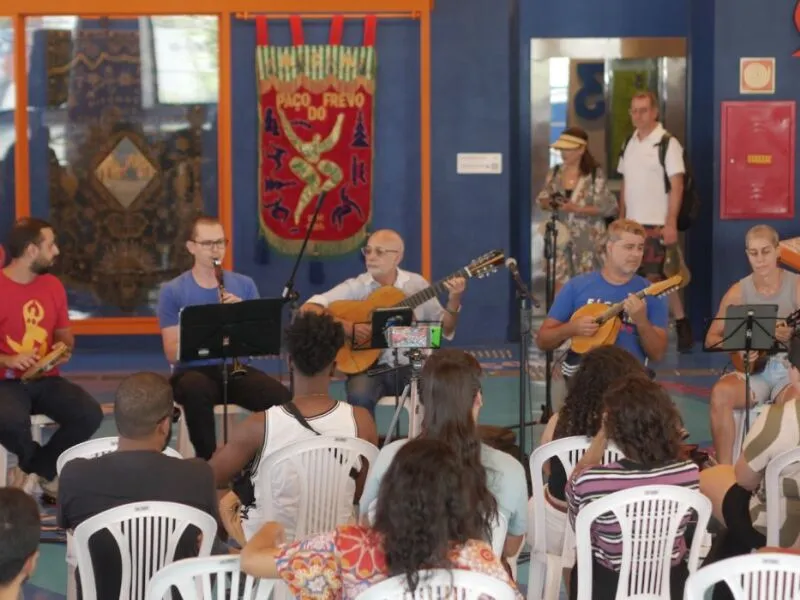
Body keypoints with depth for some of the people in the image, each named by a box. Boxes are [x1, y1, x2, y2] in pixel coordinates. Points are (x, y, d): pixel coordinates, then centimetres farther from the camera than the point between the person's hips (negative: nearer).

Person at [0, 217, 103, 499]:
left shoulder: (52, 285, 7)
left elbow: (64, 333, 20)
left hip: (46, 380, 5)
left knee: (90, 414, -22)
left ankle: (30, 471, -5)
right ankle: (46, 473, -4)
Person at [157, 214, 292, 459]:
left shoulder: (244, 284, 9)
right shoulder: (172, 291, 0)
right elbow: (173, 353, -7)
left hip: (236, 368, 2)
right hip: (193, 371, -2)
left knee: (282, 398, -28)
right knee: (197, 391, -40)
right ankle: (208, 459, -25)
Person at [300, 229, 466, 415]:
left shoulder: (416, 284, 6)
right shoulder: (355, 287, 0)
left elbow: (445, 330, 8)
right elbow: (308, 309, -11)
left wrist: (453, 301, -9)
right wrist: (347, 327, -22)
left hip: (410, 366, 2)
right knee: (359, 396, -34)